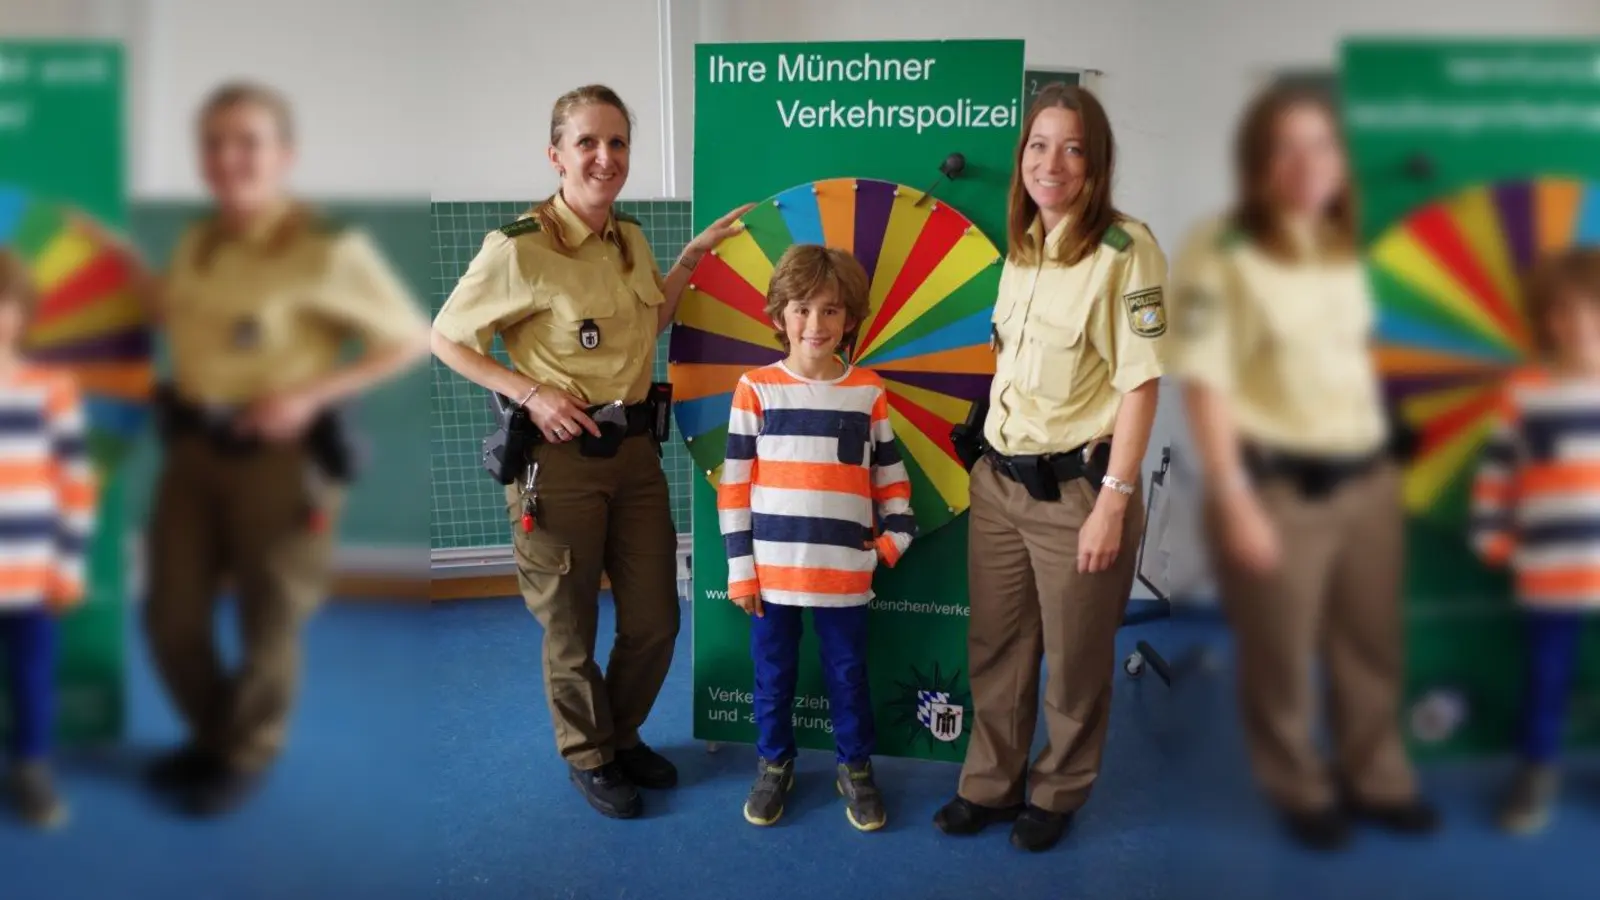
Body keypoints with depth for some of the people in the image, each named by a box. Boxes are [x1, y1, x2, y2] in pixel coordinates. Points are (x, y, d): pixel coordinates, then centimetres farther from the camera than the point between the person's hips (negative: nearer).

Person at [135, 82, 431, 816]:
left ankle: (245, 758, 35)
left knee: (267, 624, 10)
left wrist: (309, 397, -18)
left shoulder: (327, 250, -16)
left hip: (279, 456, -6)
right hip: (192, 447, 6)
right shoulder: (197, 243, 6)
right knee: (171, 616, 13)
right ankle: (209, 738, 40)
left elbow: (412, 340, -12)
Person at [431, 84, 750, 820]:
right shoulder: (519, 247, -14)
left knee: (655, 621, 13)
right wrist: (530, 392, -16)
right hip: (558, 456, -6)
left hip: (634, 448, 6)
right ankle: (588, 757, 35)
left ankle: (623, 734, 40)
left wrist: (694, 254, 12)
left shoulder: (629, 237, 6)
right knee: (571, 628, 10)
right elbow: (445, 339, -6)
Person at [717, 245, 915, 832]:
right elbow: (734, 484, -2)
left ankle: (856, 769, 32)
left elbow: (890, 473, 11)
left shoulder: (868, 391, 2)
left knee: (848, 675, 13)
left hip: (844, 571, 1)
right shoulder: (755, 388, -3)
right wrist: (739, 566, -4)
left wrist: (897, 534, -2)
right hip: (772, 568, 0)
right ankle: (774, 765, 34)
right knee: (773, 675, 13)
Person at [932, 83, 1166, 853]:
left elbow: (1139, 384, -15)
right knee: (995, 648, 15)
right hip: (998, 480, 6)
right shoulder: (1021, 248, 8)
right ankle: (989, 784, 33)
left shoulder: (1125, 250, -13)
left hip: (1076, 487, -6)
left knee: (1073, 660, 12)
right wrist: (990, 459, 14)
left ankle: (1057, 794, 33)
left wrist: (1114, 502, -17)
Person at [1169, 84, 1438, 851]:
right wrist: (1233, 501, -17)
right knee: (1280, 657, 7)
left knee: (1372, 644, 16)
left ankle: (1377, 779, 38)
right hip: (1278, 483, -6)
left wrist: (1381, 457, 14)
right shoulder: (1219, 254, -11)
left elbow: (1357, 358, 18)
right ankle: (1302, 792, 30)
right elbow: (1206, 383, -14)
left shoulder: (1343, 250, 10)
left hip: (1368, 476, 6)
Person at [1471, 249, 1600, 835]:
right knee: (1546, 677, 13)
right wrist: (1492, 537, 2)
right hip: (1549, 576, -1)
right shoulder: (1524, 393, -3)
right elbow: (1497, 470, 4)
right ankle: (1538, 770, 30)